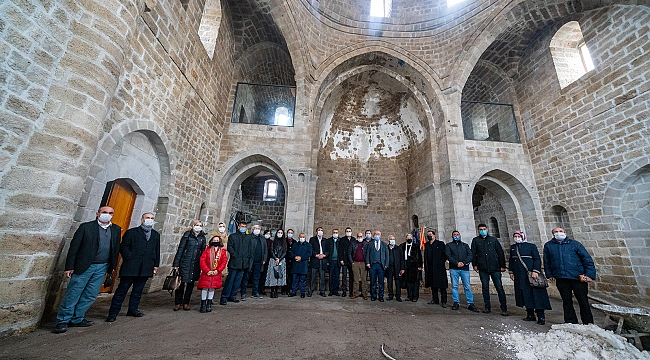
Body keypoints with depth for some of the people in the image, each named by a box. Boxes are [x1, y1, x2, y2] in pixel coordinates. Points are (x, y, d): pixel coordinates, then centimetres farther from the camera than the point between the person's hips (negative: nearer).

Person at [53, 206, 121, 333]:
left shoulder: (116, 230, 6)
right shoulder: (86, 227, -4)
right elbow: (74, 247, -4)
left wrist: (112, 267, 9)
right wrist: (69, 267, -8)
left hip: (102, 268, 4)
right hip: (84, 266, -3)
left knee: (90, 296, 9)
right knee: (72, 295, 3)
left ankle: (77, 319, 24)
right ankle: (62, 321, 19)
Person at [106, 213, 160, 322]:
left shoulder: (156, 235, 13)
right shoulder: (131, 232, 1)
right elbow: (123, 247, -4)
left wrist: (156, 265, 10)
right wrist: (130, 258, -13)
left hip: (146, 268, 4)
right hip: (130, 267, -4)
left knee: (138, 290, 13)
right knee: (122, 290, 3)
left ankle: (133, 309, 26)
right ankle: (113, 313, 14)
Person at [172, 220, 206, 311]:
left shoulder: (202, 237, 6)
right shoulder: (187, 235, -5)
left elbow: (203, 252, 9)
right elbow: (180, 249, -5)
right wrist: (176, 264, -8)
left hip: (196, 264, 3)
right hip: (185, 262, -3)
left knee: (191, 283, 9)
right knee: (181, 282, 1)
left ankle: (186, 303, 22)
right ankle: (177, 303, 18)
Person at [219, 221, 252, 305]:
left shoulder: (248, 237, 14)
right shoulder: (232, 236, 2)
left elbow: (250, 248, 16)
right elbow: (229, 247, -5)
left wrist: (249, 257, 5)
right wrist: (235, 256, -12)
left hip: (243, 263, 4)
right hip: (234, 262, -4)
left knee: (238, 281, 10)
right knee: (230, 280, -2)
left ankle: (232, 296, 21)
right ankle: (224, 297, 6)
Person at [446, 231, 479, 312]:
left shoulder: (465, 245, 17)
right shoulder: (449, 245, 11)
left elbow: (470, 255, 4)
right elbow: (448, 256, -1)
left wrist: (463, 262, -12)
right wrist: (456, 263, -14)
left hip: (465, 268, 1)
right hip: (453, 268, -1)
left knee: (467, 287, -1)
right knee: (454, 286, 1)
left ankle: (470, 304, 5)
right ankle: (456, 302, 9)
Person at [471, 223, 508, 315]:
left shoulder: (493, 239, 9)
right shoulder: (475, 240, 9)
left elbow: (500, 253, 9)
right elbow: (473, 253, 7)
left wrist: (502, 265, 3)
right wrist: (474, 264, 1)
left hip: (495, 267, 0)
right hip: (482, 268, 1)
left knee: (499, 288, -2)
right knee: (485, 288, 6)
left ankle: (504, 308, 7)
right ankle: (487, 307, 15)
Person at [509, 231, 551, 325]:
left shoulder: (531, 246, 0)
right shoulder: (512, 247, 13)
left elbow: (537, 259, -6)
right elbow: (511, 260, 17)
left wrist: (535, 271, -16)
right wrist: (511, 272, 11)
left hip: (531, 273, -4)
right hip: (519, 275, 4)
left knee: (536, 294, -4)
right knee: (525, 294, 6)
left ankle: (541, 316, 3)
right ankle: (530, 315, 14)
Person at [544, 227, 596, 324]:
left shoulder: (575, 244, 5)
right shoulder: (548, 246, 8)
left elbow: (587, 259, 2)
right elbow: (547, 262, 15)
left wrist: (590, 274, -7)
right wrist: (549, 275, 11)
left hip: (578, 277, -1)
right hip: (561, 279, 1)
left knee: (583, 302, 4)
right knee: (567, 302, 8)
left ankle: (588, 324, 18)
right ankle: (571, 323, 18)